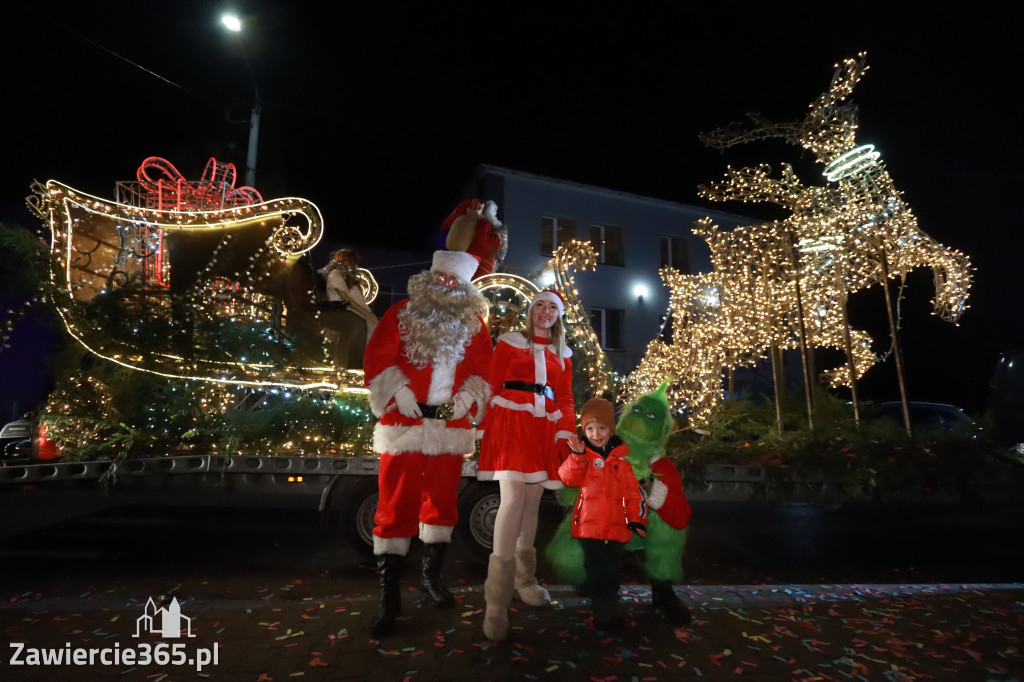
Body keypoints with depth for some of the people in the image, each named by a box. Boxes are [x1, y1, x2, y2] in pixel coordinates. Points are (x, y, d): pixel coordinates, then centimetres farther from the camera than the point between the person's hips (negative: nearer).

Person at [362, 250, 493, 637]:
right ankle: (388, 595, 13)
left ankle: (432, 576, 34)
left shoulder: (474, 323, 9)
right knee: (396, 505, 0)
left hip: (451, 427, 3)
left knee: (442, 500, 13)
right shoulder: (402, 314, 2)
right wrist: (399, 392, -14)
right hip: (405, 424, -2)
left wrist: (466, 398, -6)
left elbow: (483, 367, 9)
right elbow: (377, 358, -2)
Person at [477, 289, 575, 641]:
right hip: (512, 424, -4)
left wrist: (566, 436, 3)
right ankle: (496, 602, -10)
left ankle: (524, 579, 23)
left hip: (544, 430, 4)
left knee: (532, 502, 6)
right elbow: (493, 387, 2)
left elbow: (565, 399, 15)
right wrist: (489, 433, -6)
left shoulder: (562, 354, 18)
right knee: (513, 499, -14)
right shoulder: (510, 342, 8)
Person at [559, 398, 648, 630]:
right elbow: (569, 479, -13)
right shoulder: (581, 453, 1)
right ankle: (603, 607, 20)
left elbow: (634, 489, 3)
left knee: (611, 569, 12)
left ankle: (608, 605, 30)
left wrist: (636, 518, 0)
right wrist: (577, 455, -27)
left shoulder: (624, 455, 1)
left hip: (616, 525, 1)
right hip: (589, 524, 0)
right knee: (595, 569, 5)